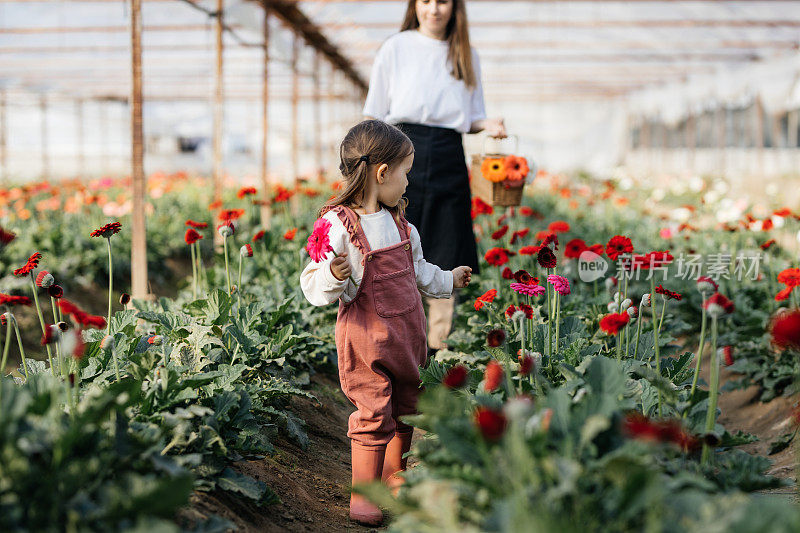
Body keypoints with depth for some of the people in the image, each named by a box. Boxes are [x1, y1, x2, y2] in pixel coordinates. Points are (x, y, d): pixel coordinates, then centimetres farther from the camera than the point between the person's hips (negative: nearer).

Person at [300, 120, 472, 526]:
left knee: (405, 408, 18)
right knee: (373, 414, -5)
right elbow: (314, 288, -18)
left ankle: (394, 475, 36)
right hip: (366, 337, -8)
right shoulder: (338, 225, -18)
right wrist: (333, 275, -38)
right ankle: (363, 493, 9)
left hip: (406, 332, 8)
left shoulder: (397, 221, 8)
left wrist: (447, 280, 37)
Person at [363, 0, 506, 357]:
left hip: (449, 159, 3)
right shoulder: (396, 47, 6)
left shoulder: (466, 56, 15)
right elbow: (373, 116, 5)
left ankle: (436, 346, 12)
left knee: (446, 256, 2)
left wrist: (488, 125, -4)